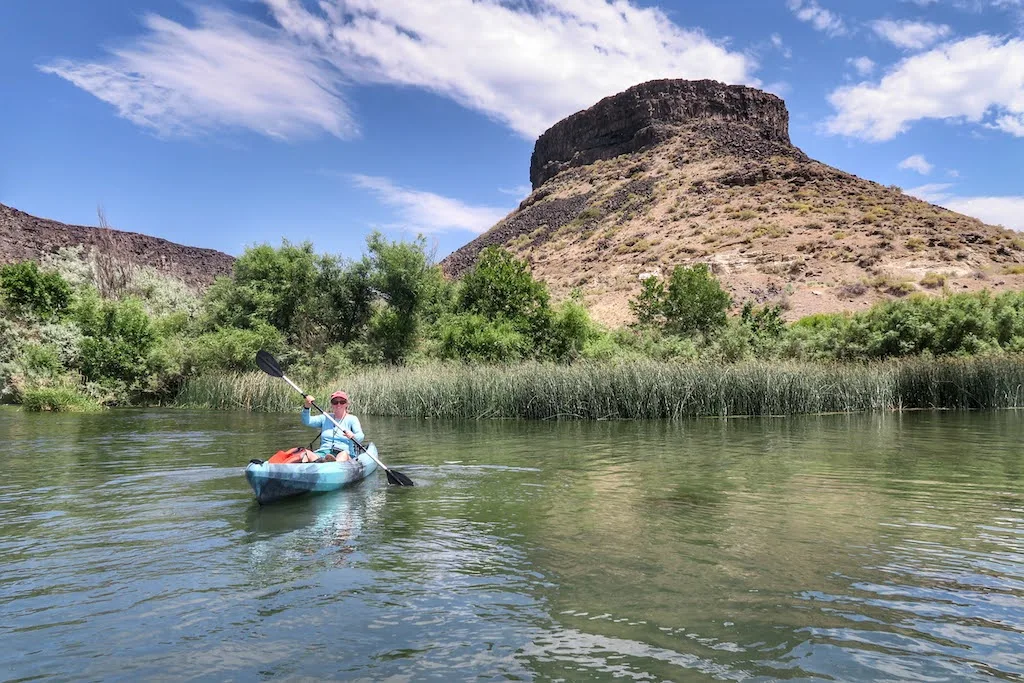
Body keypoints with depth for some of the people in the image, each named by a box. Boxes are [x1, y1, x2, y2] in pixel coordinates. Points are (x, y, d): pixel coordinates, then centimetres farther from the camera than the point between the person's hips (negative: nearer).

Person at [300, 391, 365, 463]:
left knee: (343, 454, -38)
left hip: (345, 454, -3)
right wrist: (306, 407, -8)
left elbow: (360, 436, -6)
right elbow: (306, 422, 10)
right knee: (305, 454, -27)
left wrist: (353, 436, -31)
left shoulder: (352, 419, 10)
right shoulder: (325, 418, 22)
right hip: (323, 453, 3)